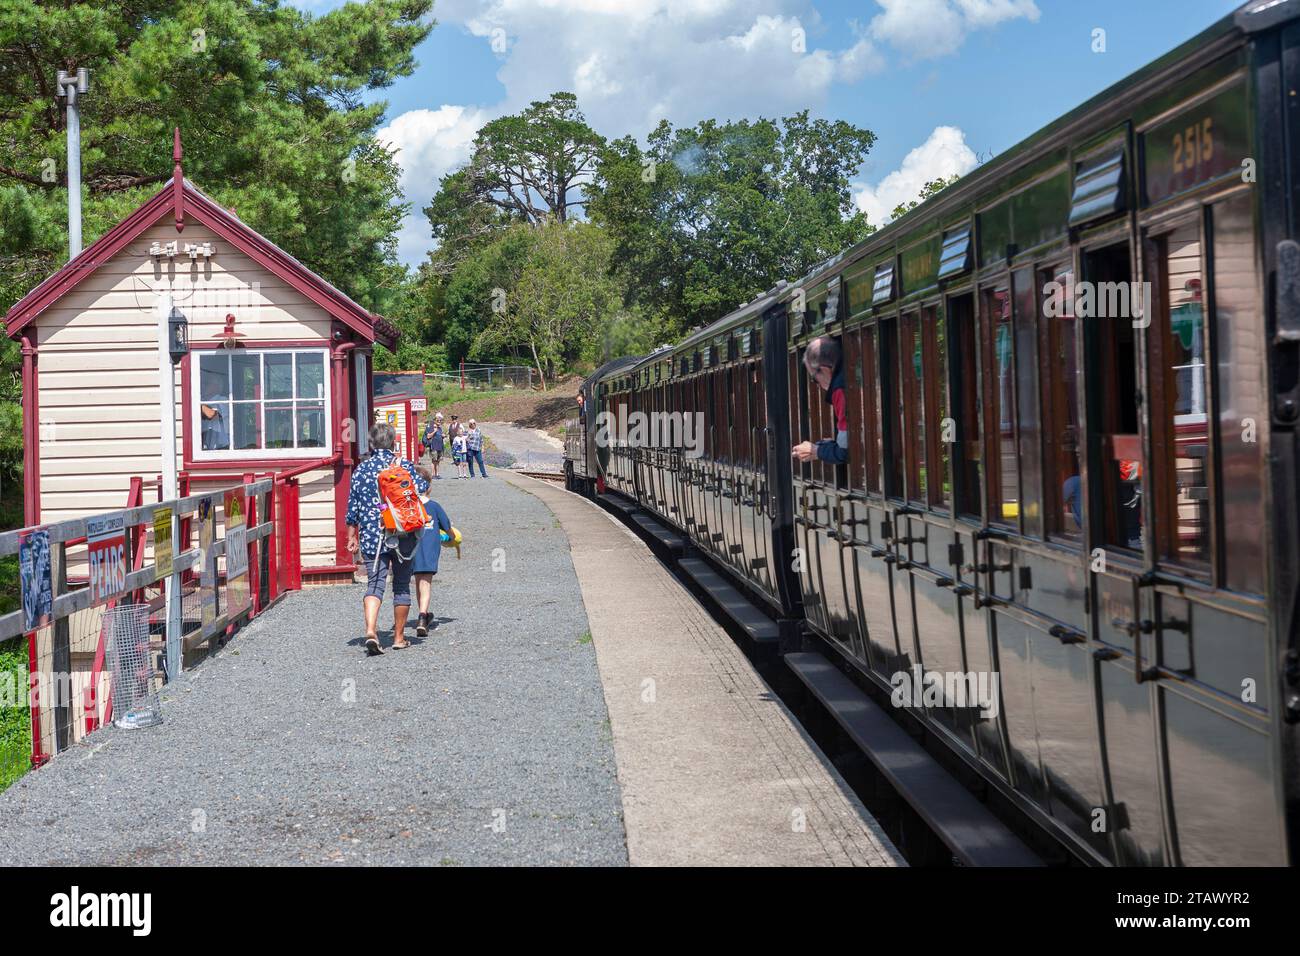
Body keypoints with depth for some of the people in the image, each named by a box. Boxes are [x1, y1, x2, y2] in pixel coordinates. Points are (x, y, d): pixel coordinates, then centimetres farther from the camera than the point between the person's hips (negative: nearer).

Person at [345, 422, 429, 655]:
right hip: (402, 537, -1)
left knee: (374, 583, -2)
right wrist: (427, 484, 16)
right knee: (401, 585, 11)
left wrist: (352, 536, 12)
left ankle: (371, 631, -24)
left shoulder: (362, 469, 4)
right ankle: (399, 637, 17)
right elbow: (420, 489, -8)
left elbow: (353, 506, 5)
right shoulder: (404, 465, -1)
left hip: (371, 537, 1)